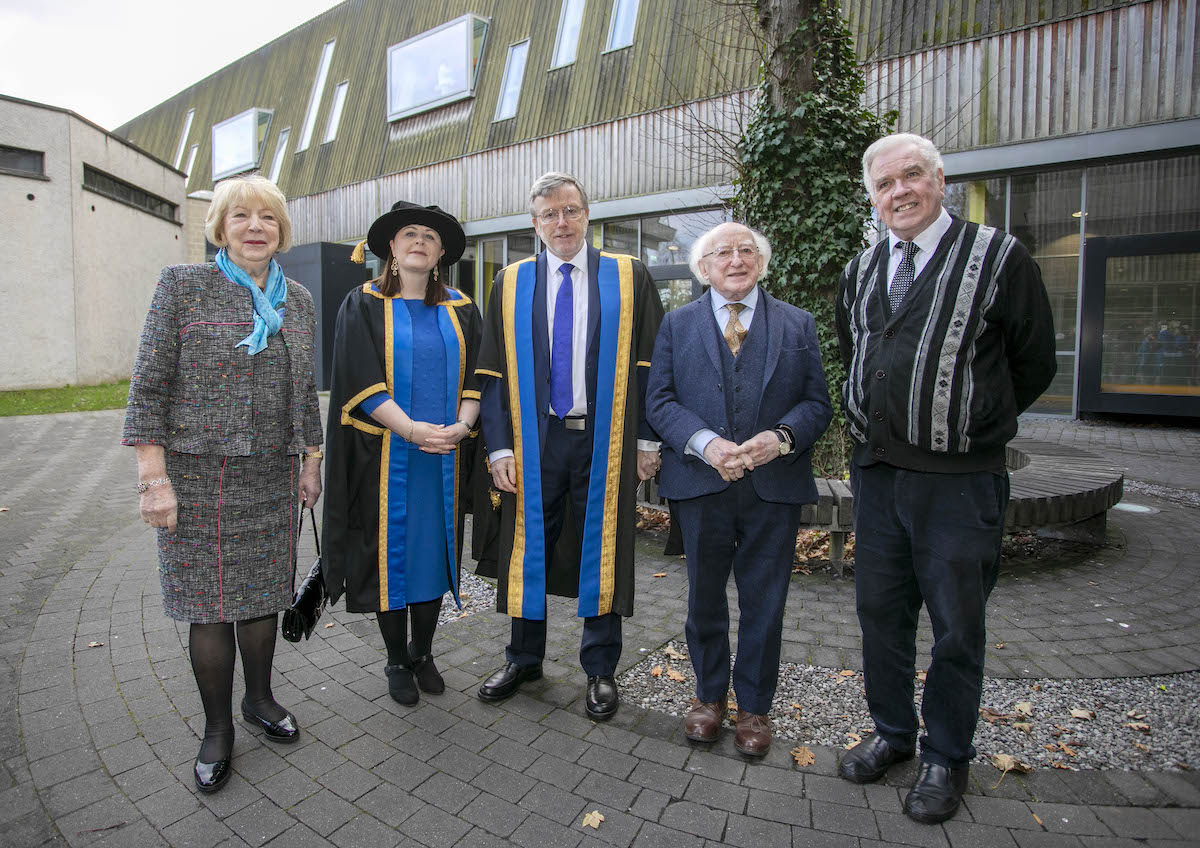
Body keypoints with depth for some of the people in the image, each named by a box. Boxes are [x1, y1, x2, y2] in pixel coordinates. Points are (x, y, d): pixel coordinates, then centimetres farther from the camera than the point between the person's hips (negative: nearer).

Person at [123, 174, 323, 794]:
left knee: (264, 591, 13)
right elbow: (149, 386, -6)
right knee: (210, 602, 5)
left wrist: (311, 462, 13)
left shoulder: (298, 300, 9)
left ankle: (259, 699, 34)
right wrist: (154, 478, -11)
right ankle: (218, 729, 23)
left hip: (273, 476, 4)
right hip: (199, 473, -3)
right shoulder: (184, 285, -4)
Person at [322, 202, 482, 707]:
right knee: (390, 553, 5)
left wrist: (462, 424, -15)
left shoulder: (461, 311, 10)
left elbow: (476, 379, 4)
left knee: (433, 550, 9)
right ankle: (397, 661, 22)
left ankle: (423, 654, 26)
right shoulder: (363, 305, 2)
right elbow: (360, 379, -9)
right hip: (385, 455, -2)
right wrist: (411, 428, -21)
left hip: (444, 457, 3)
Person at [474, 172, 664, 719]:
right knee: (529, 545, 10)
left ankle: (600, 668, 25)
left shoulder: (629, 277, 4)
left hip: (604, 440, -1)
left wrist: (648, 438, -3)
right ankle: (524, 657, 31)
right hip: (534, 440, 2)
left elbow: (649, 365, 2)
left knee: (601, 548, 7)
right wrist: (498, 446, -3)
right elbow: (494, 373, 4)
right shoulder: (511, 284, 7)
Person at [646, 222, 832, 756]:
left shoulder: (798, 325, 8)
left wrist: (782, 437, -17)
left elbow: (817, 403, 3)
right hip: (701, 485, 0)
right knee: (704, 598, 14)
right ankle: (710, 695, 35)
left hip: (775, 486, 0)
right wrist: (705, 443, -18)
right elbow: (660, 400, -1)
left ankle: (755, 706, 30)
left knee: (764, 603, 9)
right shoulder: (677, 325, 7)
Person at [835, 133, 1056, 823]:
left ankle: (948, 757, 28)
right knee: (881, 611, 15)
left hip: (960, 480, -5)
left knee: (957, 626, 8)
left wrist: (967, 425, 8)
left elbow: (1034, 365, 0)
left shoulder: (1000, 258, -5)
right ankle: (893, 733, 35)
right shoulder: (861, 272, 11)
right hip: (876, 473, 5)